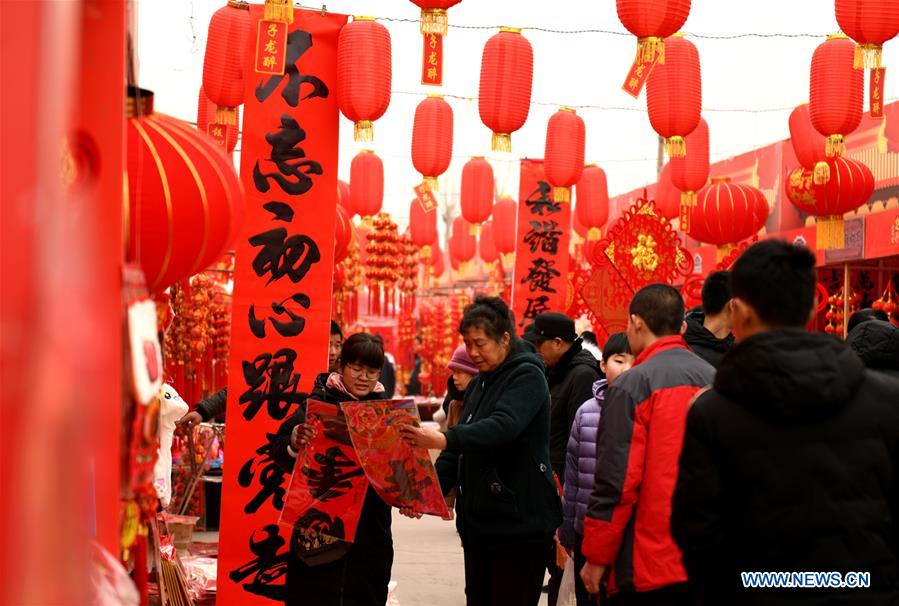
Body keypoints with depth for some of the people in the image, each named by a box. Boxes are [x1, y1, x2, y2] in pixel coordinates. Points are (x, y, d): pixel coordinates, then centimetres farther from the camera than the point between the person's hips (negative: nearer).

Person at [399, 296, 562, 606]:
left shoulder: (526, 376, -8)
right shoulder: (479, 383, 17)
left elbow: (503, 427, -27)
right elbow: (460, 450, 18)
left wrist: (445, 439, -40)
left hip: (518, 522, -8)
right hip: (478, 521, 8)